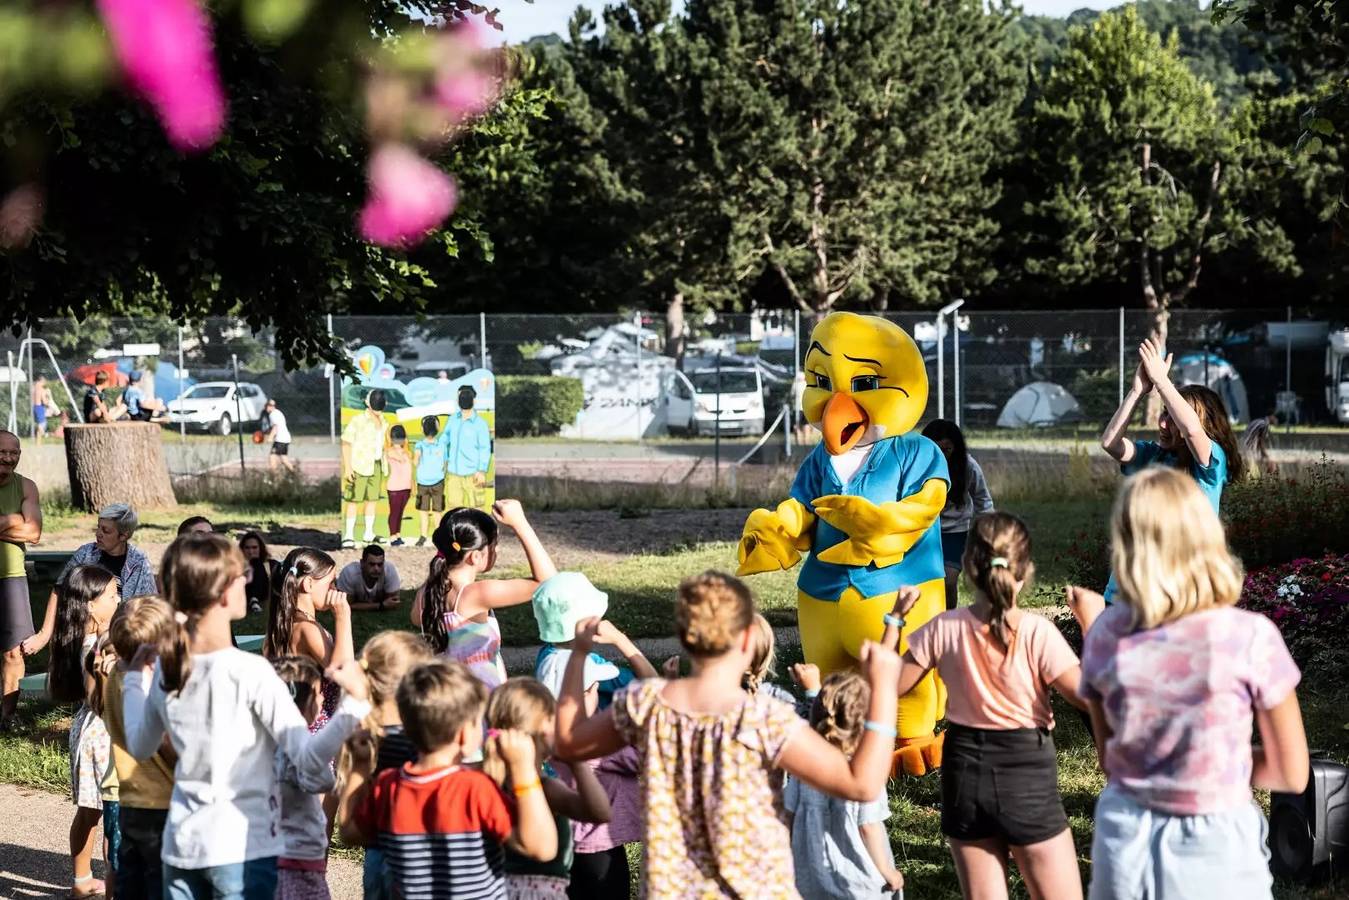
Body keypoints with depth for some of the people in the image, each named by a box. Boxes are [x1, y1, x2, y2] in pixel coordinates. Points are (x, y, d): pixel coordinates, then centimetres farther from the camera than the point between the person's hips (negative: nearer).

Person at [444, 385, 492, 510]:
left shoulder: (480, 423, -6)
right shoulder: (452, 420, 9)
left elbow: (485, 448, -7)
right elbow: (445, 439, 18)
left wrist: (482, 471, -15)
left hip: (472, 473, -5)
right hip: (454, 473, 5)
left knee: (476, 507, 0)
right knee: (455, 507, 9)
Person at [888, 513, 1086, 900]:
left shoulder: (944, 629, -8)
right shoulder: (1038, 632, -17)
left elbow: (893, 684, 2)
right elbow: (1088, 697, -16)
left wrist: (895, 619, 8)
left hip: (965, 768, 3)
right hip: (1028, 771, -3)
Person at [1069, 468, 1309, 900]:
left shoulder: (1105, 636, -6)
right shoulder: (1251, 637, -15)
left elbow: (1110, 762, 7)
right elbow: (1291, 775, -5)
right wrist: (1224, 764, 7)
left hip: (1124, 842, 3)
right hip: (1214, 848, -3)